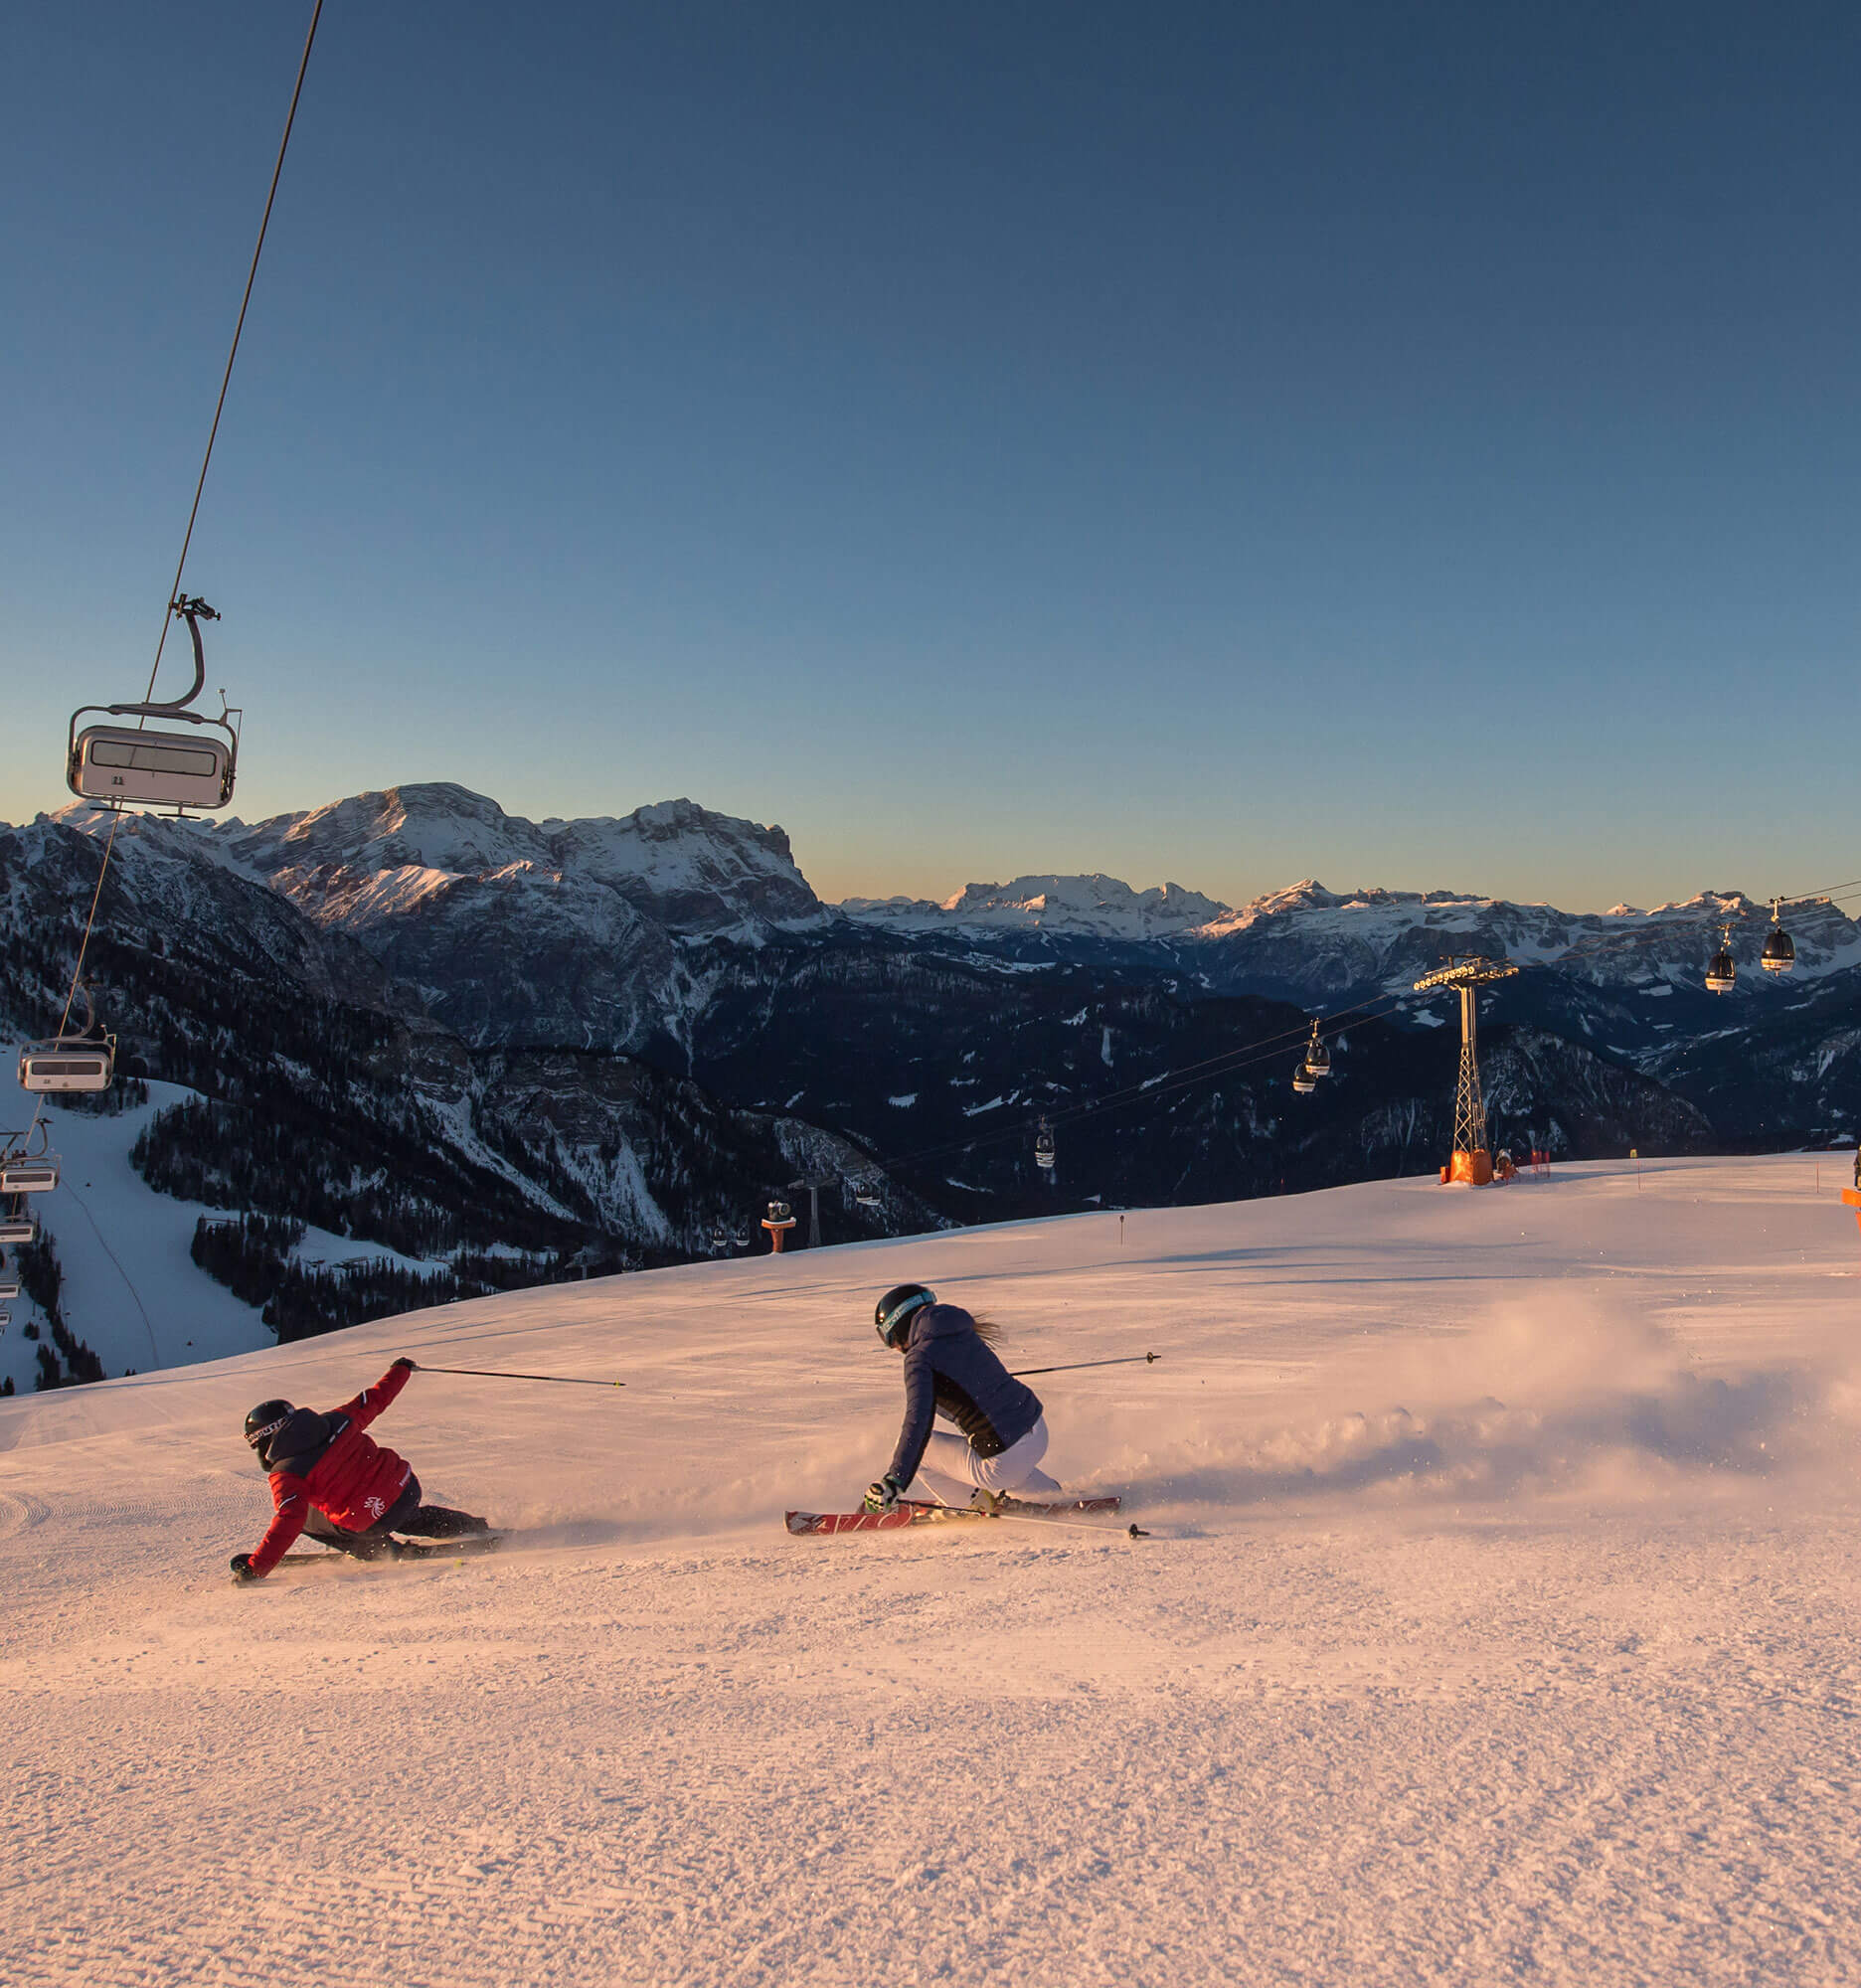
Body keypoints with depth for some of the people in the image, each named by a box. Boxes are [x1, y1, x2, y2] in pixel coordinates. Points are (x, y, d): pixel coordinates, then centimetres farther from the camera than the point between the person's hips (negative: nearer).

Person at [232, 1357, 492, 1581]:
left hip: (372, 1522, -7)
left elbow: (288, 1521, -21)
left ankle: (376, 1548, 16)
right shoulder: (334, 1421, 4)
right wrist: (400, 1370, 34)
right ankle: (476, 1527, 37)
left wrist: (255, 1569, -18)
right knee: (409, 1517, 40)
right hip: (408, 1487, 7)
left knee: (304, 1517, 16)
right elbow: (375, 1399, 15)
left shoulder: (287, 1475, -11)